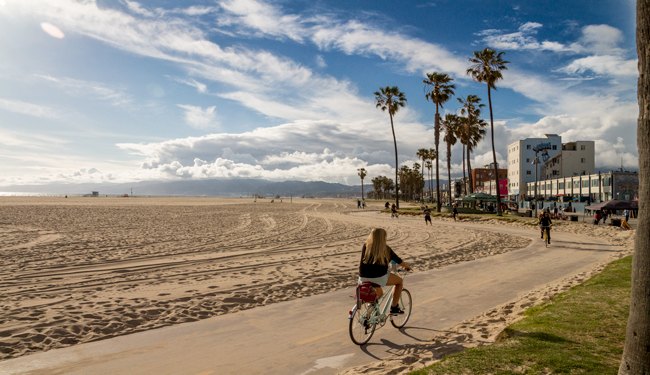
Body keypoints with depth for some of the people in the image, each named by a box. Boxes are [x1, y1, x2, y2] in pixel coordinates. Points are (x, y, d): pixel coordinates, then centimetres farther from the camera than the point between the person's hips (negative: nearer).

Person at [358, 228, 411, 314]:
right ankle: (394, 307, 20)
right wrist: (407, 266, 28)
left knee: (379, 293, 34)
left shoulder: (365, 246, 5)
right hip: (379, 277, -5)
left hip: (363, 278, 5)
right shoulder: (385, 249, -2)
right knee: (400, 281, 21)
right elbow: (400, 262, 8)